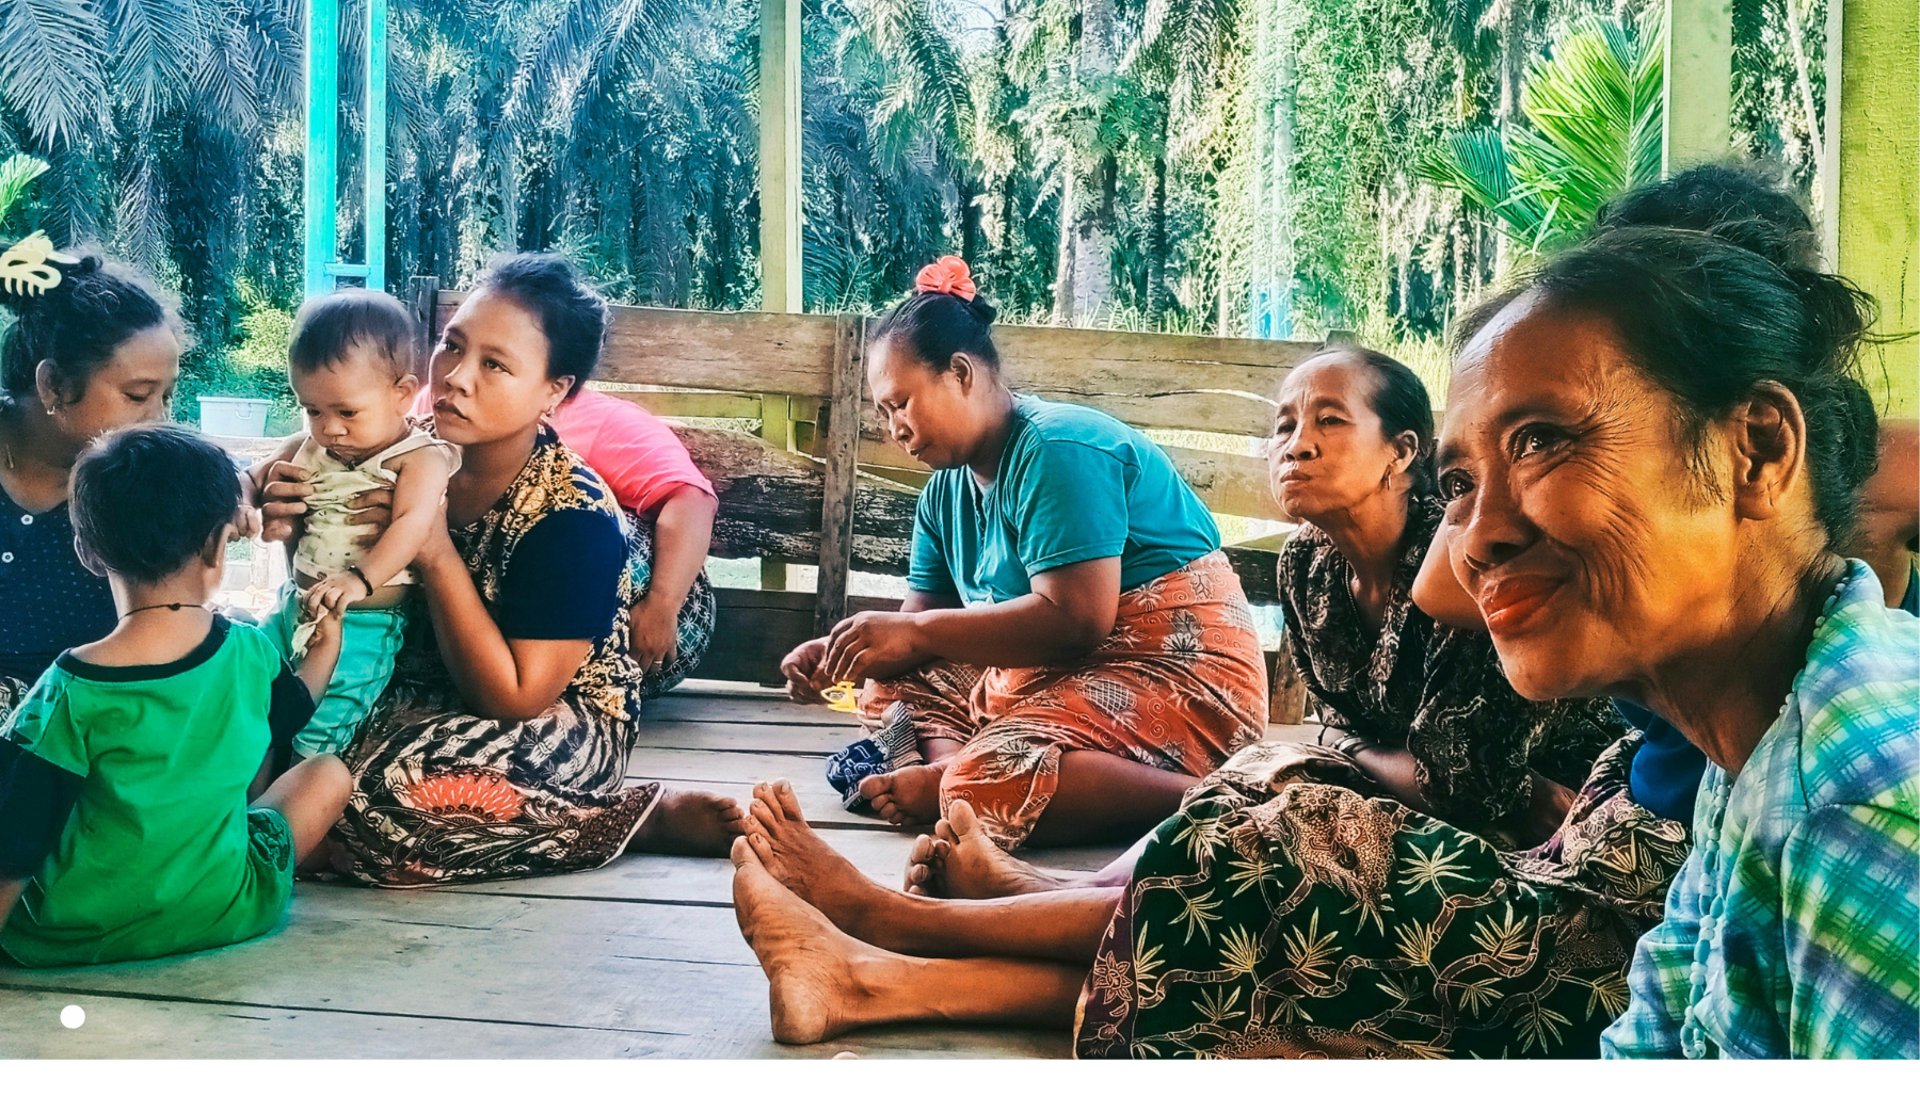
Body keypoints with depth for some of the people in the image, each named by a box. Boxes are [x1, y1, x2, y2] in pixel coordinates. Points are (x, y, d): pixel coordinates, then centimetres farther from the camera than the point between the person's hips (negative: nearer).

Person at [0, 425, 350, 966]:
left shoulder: (69, 691, -21)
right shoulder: (250, 653, -11)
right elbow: (288, 716, 15)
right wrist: (327, 644, 33)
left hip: (75, 939, -1)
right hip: (223, 917, 2)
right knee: (327, 775, 18)